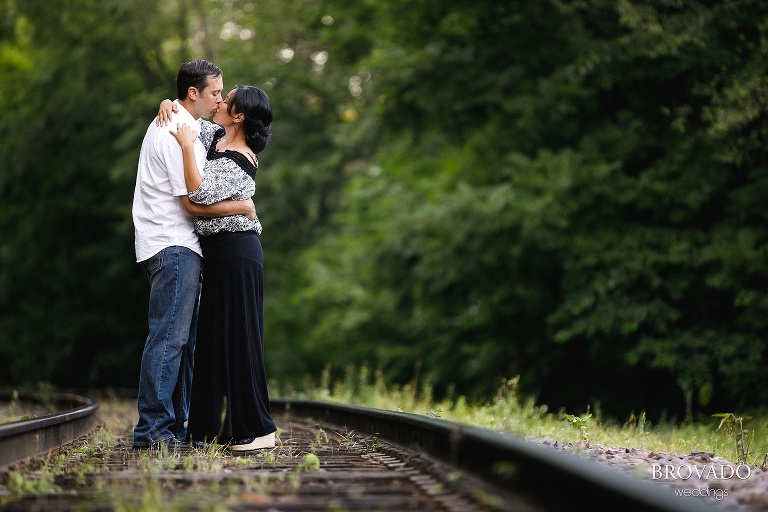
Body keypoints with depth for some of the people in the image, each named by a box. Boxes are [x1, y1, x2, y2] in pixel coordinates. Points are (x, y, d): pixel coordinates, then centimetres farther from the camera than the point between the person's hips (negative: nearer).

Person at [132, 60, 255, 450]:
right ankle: (152, 429, -13)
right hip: (173, 246, -11)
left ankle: (174, 428, 13)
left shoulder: (168, 123, 20)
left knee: (183, 340, 10)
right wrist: (242, 207, -6)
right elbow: (193, 202, -16)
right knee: (169, 337, -12)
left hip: (178, 246, 11)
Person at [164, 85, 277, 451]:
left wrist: (187, 147, -23)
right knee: (217, 338, 12)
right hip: (219, 252, 10)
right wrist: (170, 105, 3)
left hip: (236, 252, -10)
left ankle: (259, 430, -3)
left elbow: (200, 192, -29)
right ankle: (232, 427, 18)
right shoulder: (215, 136, 9)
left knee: (239, 338, -7)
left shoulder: (239, 164, -18)